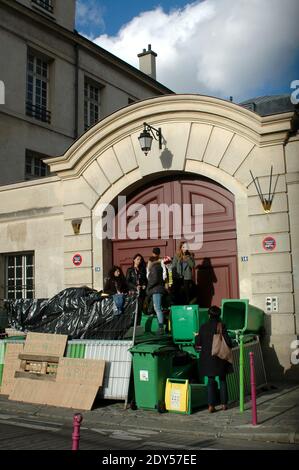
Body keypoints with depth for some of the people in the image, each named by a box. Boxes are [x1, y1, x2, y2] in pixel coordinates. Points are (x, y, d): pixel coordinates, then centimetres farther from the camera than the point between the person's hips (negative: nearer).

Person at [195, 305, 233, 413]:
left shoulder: (203, 327, -5)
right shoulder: (221, 326, -10)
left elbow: (198, 343, 0)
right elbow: (227, 341, -14)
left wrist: (197, 336, 21)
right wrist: (230, 346, 9)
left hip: (208, 359, 1)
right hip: (220, 358, -1)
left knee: (211, 381, 8)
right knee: (222, 380, 15)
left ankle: (211, 405, 2)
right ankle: (224, 403, 19)